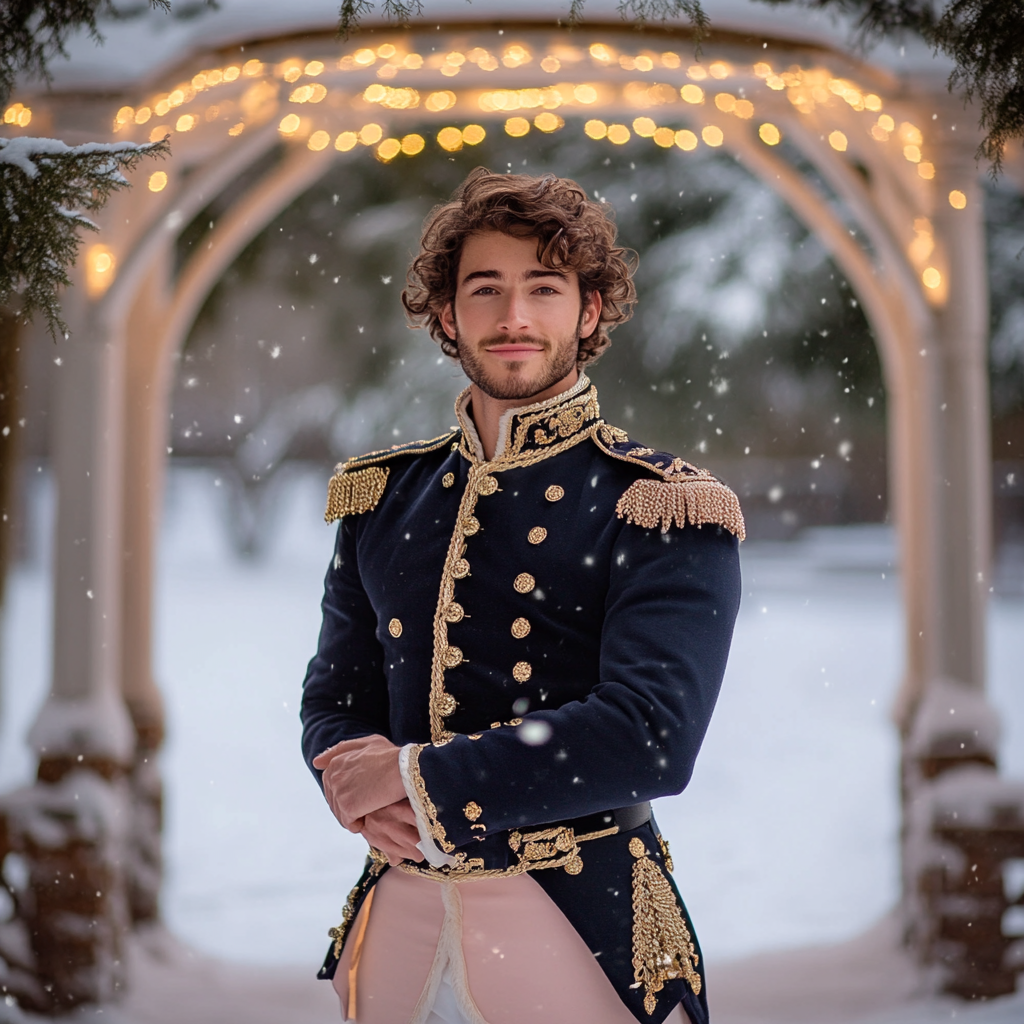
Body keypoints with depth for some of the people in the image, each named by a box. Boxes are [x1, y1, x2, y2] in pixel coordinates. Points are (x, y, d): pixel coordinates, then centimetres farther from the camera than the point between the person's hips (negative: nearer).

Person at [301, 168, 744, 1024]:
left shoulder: (664, 512, -8)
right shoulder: (381, 498, 8)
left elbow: (650, 735, -19)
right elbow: (336, 694, 11)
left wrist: (416, 777, -17)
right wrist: (365, 786, -12)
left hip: (581, 933, -4)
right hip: (400, 917, 4)